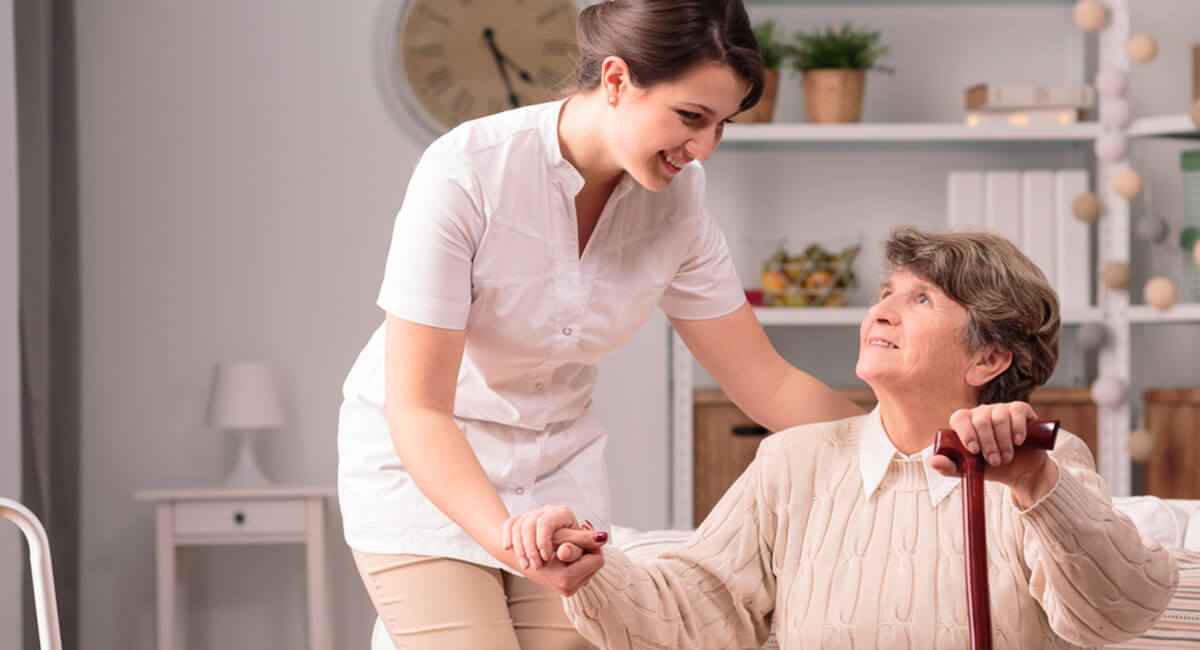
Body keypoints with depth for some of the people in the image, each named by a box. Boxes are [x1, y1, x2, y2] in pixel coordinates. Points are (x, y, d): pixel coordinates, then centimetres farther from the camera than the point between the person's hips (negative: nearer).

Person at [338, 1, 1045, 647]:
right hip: (426, 470, -4)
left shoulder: (676, 198, -9)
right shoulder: (468, 172, -25)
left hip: (559, 466, 5)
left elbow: (767, 383, -2)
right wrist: (506, 537, -41)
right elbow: (417, 407, -26)